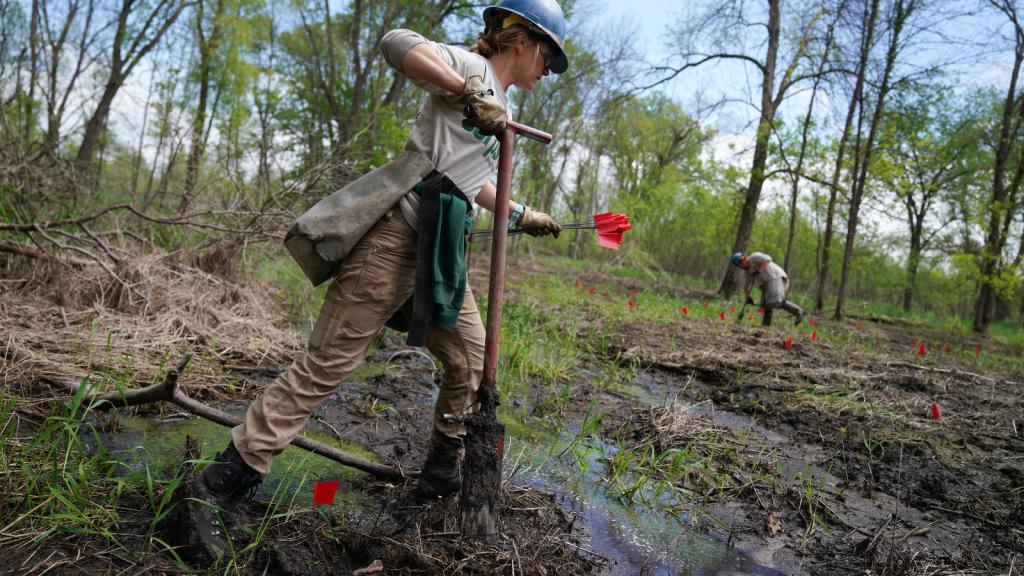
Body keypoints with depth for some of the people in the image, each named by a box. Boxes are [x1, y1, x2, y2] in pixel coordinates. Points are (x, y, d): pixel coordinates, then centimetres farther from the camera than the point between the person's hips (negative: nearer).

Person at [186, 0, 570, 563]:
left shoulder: (497, 110, 25)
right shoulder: (471, 68, -1)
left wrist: (521, 216, 39)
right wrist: (469, 92, -25)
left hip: (440, 253, 10)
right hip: (397, 237, -10)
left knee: (473, 362, 11)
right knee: (326, 365, -9)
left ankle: (441, 476, 26)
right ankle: (220, 485, 1)